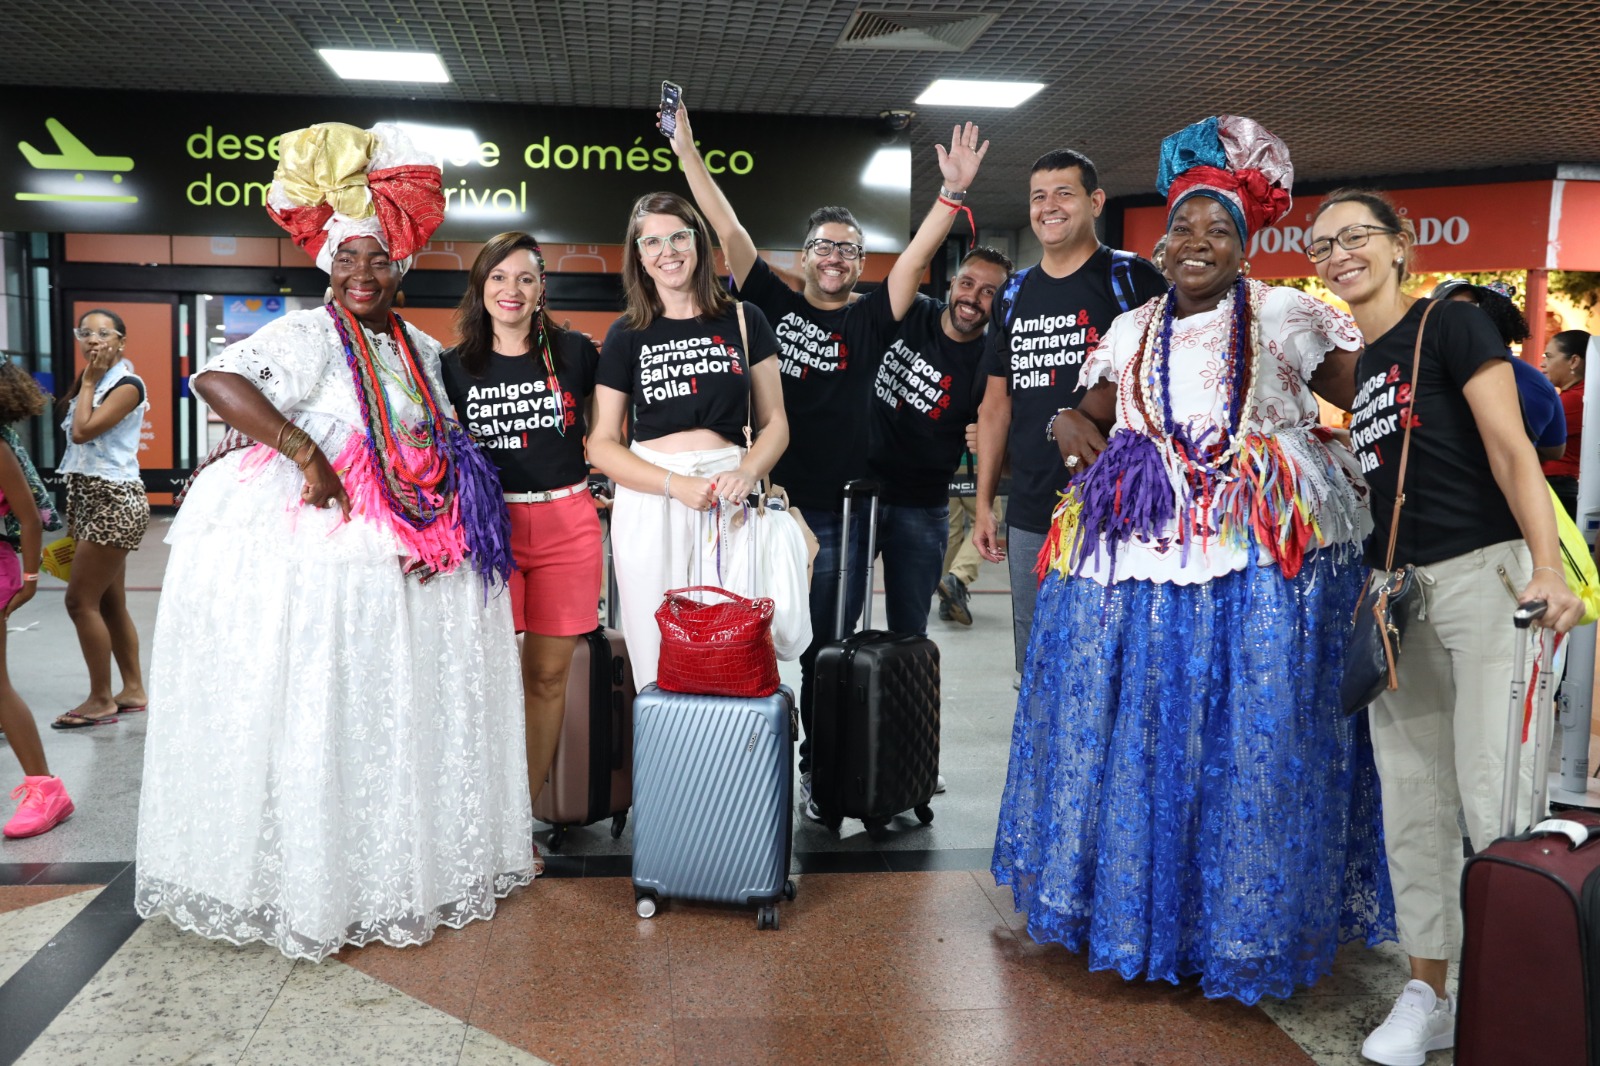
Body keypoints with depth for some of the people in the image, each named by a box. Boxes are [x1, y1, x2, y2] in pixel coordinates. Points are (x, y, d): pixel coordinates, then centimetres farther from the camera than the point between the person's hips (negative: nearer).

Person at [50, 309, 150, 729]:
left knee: (80, 600, -7)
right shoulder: (92, 384, 15)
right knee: (109, 603, 11)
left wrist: (87, 383, -10)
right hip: (89, 499, 9)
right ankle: (133, 690, 18)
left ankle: (101, 700, 2)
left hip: (114, 501, -9)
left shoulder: (128, 385, -11)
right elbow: (77, 442, 17)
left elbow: (82, 431, -19)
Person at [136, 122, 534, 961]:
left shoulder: (420, 348, 14)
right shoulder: (308, 336, -9)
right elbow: (218, 380, -25)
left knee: (401, 712, 14)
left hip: (400, 562, 7)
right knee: (311, 720, -2)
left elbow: (439, 448, 19)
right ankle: (304, 880, 13)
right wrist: (302, 448, -30)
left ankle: (402, 865, 29)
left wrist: (445, 530, 3)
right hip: (310, 563, -7)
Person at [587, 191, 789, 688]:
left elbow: (774, 422, 9)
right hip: (650, 502, 0)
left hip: (730, 500, 0)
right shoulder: (626, 336, 7)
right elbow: (601, 444, 3)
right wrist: (676, 484, -12)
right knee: (659, 658, 1)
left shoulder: (743, 321, 7)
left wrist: (748, 472, -12)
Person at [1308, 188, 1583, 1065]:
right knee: (1411, 803, 7)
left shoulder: (1450, 326, -2)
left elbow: (1509, 450, -10)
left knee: (1496, 800, -8)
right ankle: (1427, 993, 18)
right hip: (1393, 592, 6)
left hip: (1485, 573, -6)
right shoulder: (1342, 368, 15)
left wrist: (1547, 568, -19)